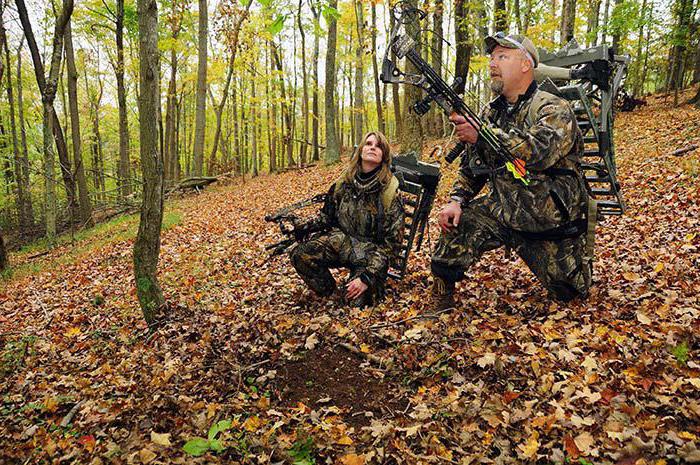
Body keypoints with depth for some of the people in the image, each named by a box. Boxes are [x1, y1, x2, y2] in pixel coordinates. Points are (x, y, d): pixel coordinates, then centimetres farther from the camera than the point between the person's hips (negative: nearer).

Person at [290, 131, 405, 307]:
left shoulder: (390, 191, -12)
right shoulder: (344, 182, 0)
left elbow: (392, 242, -13)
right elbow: (327, 215, 14)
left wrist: (367, 277, -21)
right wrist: (308, 227, -7)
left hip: (371, 250, -3)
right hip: (340, 240, 3)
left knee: (358, 301, -25)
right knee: (299, 254, -23)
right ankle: (327, 290, 5)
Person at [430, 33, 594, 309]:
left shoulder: (553, 109, -13)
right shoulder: (490, 114, 6)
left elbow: (539, 152, -33)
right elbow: (471, 165, 8)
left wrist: (482, 135, -39)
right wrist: (456, 200, -10)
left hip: (551, 224, -3)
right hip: (505, 211, 4)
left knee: (568, 291, 5)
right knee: (458, 222, -23)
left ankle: (578, 255, 38)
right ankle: (441, 299, -8)